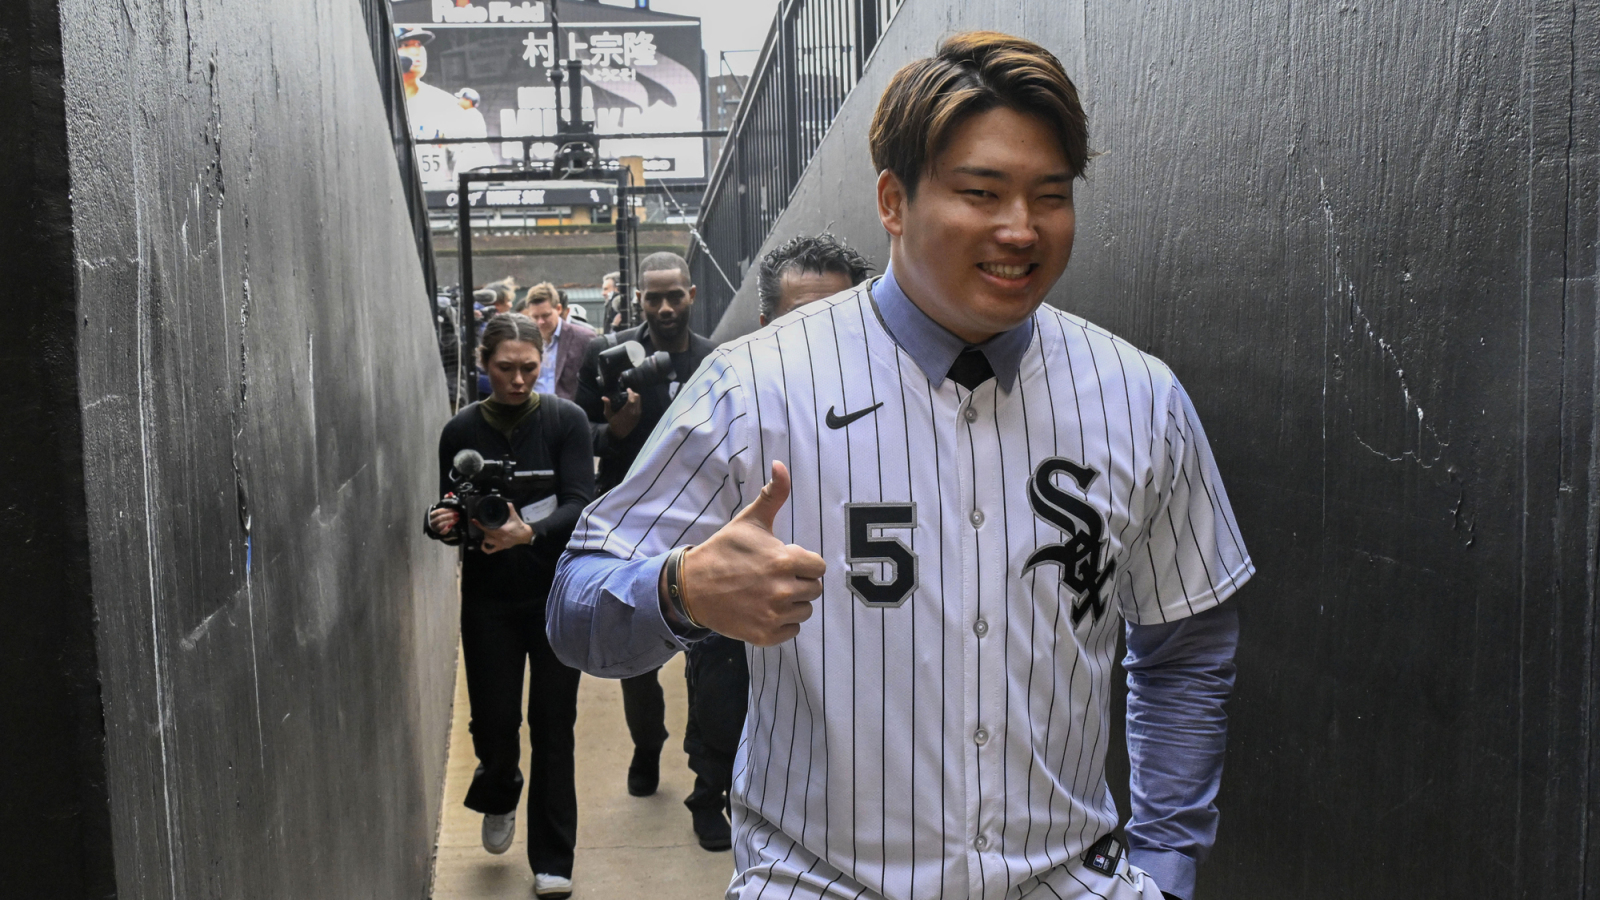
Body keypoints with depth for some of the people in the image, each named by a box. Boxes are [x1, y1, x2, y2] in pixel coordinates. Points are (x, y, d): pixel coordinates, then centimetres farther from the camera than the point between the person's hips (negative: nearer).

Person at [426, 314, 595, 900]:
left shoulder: (566, 420, -6)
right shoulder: (461, 431, 0)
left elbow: (580, 505, -15)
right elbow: (450, 518, 6)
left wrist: (529, 532, -32)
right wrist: (444, 525, -17)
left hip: (558, 592, -1)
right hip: (489, 596, 2)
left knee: (553, 723, 1)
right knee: (494, 720, 1)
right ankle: (499, 797, 38)